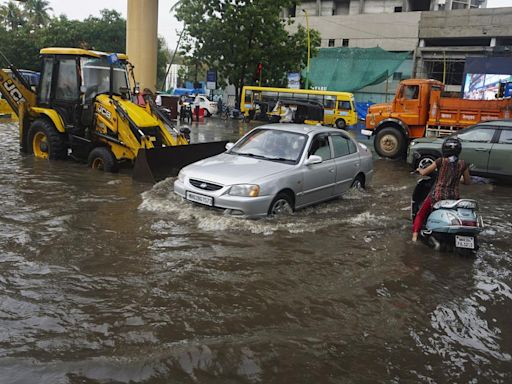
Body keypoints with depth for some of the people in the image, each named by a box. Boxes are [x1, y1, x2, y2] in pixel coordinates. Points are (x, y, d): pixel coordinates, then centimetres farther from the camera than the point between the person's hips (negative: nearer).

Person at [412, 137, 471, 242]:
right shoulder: (462, 164, -2)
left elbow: (424, 173, -5)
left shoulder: (441, 161, -10)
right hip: (454, 197, 2)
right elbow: (468, 182, 8)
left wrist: (419, 169, 17)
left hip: (437, 196, -2)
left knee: (421, 214, 16)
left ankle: (415, 235, 1)